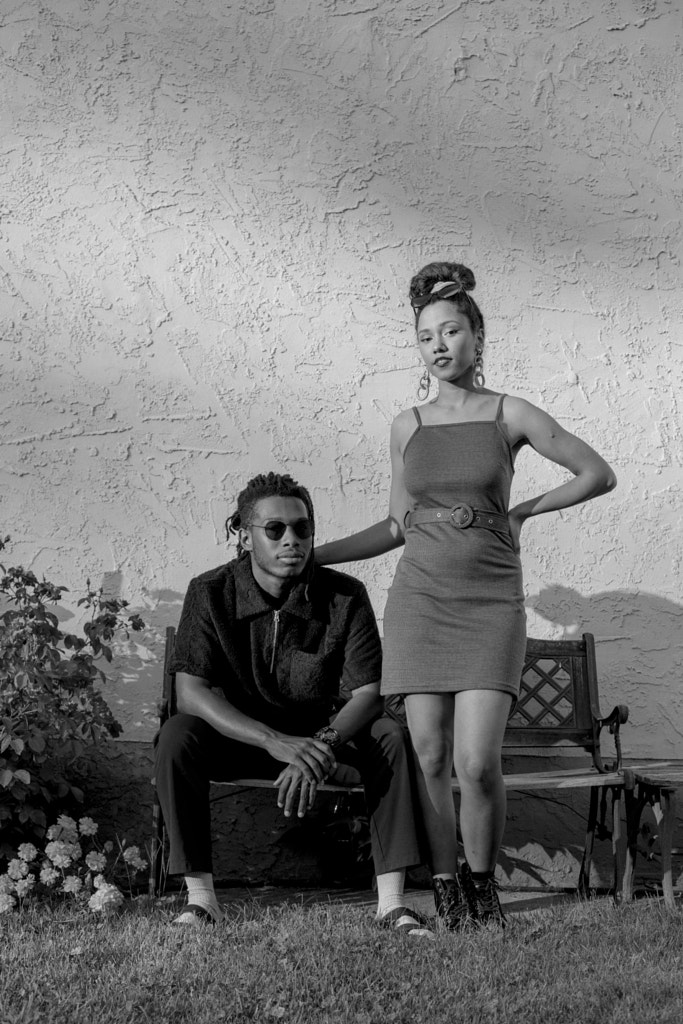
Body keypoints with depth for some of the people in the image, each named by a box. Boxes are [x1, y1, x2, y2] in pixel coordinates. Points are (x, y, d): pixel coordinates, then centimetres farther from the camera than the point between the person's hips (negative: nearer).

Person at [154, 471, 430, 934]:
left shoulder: (346, 596, -14)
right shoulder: (211, 593, -16)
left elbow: (367, 693, -16)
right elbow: (191, 691, -23)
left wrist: (319, 747, -37)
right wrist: (277, 742, -36)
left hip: (327, 732, 1)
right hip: (240, 735, -1)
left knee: (393, 735, -26)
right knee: (176, 737, -30)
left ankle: (391, 900, -23)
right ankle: (201, 896, -22)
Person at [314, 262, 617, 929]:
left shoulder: (509, 414, 1)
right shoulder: (407, 426, 9)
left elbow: (598, 474, 7)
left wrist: (523, 511, 6)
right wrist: (306, 555, 12)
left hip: (492, 601, -2)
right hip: (420, 599, 2)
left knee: (478, 762, -12)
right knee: (430, 759, -1)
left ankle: (483, 887, 11)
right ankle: (447, 897, 13)